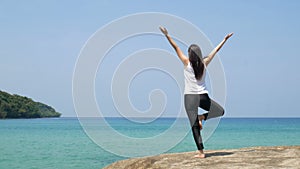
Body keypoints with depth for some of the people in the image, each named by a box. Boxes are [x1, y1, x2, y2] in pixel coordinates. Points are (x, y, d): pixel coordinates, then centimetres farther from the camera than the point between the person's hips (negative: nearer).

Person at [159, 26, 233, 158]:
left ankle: (201, 152, -8)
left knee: (195, 126, -2)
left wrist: (167, 35, 0)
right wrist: (225, 39, 24)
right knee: (220, 111, 25)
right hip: (203, 96, 2)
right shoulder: (204, 63, 3)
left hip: (190, 97, -2)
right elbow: (216, 50, 14)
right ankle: (201, 117, 1)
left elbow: (176, 48, -4)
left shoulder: (187, 63, -4)